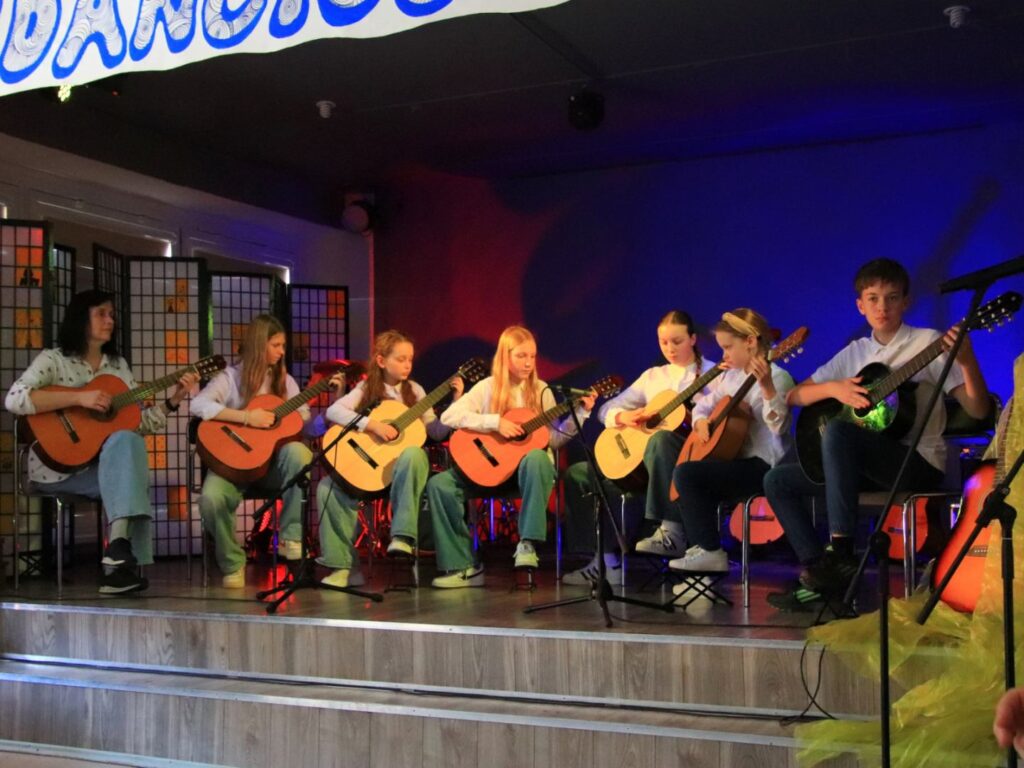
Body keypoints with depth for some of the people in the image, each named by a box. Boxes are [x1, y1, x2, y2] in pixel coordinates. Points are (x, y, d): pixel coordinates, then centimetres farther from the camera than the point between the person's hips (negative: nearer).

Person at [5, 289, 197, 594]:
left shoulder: (117, 364, 14)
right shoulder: (53, 359, -3)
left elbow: (140, 423, 12)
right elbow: (14, 400, -21)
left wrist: (173, 400, -4)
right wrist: (79, 398, -24)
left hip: (107, 461, 5)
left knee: (128, 441, -30)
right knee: (124, 442, -29)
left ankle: (118, 559, -35)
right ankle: (119, 550, -34)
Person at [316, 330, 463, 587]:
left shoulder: (414, 391, 9)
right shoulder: (366, 389, 4)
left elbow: (437, 431, 5)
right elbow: (333, 411, -13)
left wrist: (456, 402, -6)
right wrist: (372, 425, -23)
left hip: (401, 461, 0)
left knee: (413, 453, -37)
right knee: (328, 488, -23)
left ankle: (403, 536, -34)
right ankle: (345, 566, -14)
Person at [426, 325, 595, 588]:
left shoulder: (540, 391, 6)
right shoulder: (488, 387, 1)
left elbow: (554, 439, 2)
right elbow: (449, 416, -12)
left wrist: (580, 413, -10)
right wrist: (496, 422, -19)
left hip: (524, 465, -1)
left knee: (537, 459, -37)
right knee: (439, 484, -20)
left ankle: (527, 544, -29)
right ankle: (465, 566, -15)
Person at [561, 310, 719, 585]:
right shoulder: (653, 376, 17)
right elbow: (606, 409, 16)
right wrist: (624, 417, -5)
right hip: (642, 462, 6)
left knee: (661, 438, -40)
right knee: (577, 474, -4)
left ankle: (671, 532, -39)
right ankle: (608, 557, -6)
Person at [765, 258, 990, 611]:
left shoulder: (928, 342, -3)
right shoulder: (855, 352, 12)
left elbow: (978, 410, -10)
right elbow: (794, 396, 10)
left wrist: (967, 361, -27)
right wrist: (834, 388, -10)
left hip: (918, 463, -6)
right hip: (867, 465, 6)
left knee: (837, 430, -33)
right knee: (777, 481, -3)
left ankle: (840, 551, -31)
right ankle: (821, 575, -6)